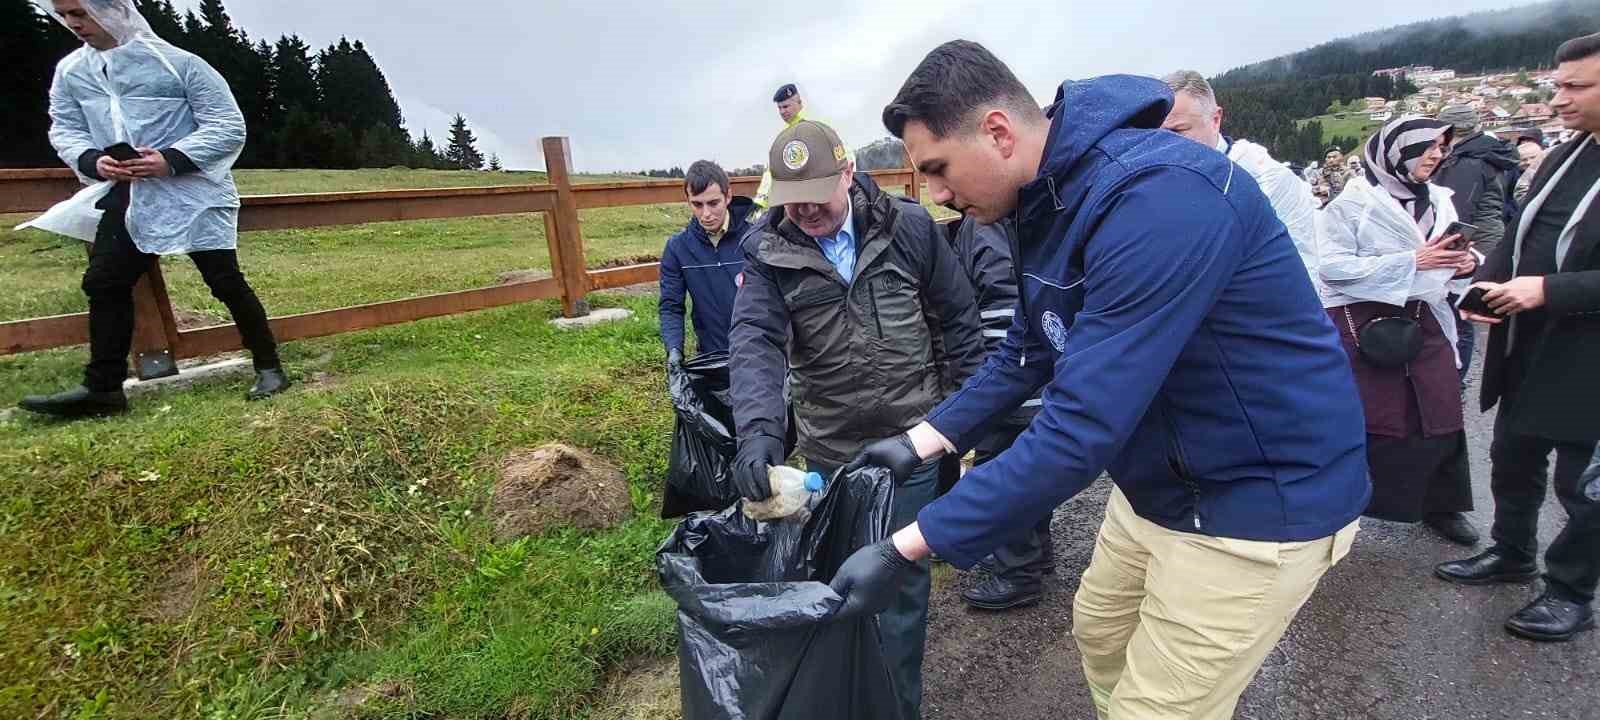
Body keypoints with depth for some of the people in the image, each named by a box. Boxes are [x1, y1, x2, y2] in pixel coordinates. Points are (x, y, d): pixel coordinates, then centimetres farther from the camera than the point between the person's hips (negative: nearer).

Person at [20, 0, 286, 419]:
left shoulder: (175, 61, -8)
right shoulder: (70, 72, 9)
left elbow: (229, 125, -9)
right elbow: (65, 129, 14)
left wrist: (173, 160, -19)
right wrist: (92, 161, -9)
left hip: (193, 192, -6)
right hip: (126, 195, 6)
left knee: (225, 280, -6)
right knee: (103, 282, 3)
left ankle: (268, 365, 8)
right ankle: (103, 388, 11)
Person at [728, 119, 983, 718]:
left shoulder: (909, 227, -6)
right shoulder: (768, 253, -6)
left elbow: (957, 317, 2)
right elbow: (755, 339, -18)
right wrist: (758, 427, -34)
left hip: (911, 439, -1)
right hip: (830, 449, 2)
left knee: (900, 577, 8)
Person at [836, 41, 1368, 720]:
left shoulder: (1156, 196, -31)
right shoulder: (1046, 201, -1)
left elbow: (1082, 427, -36)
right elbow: (1028, 352, 9)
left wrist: (902, 550, -32)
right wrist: (922, 440, 1)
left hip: (1260, 494, -8)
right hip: (1160, 478, 9)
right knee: (1100, 632, 24)